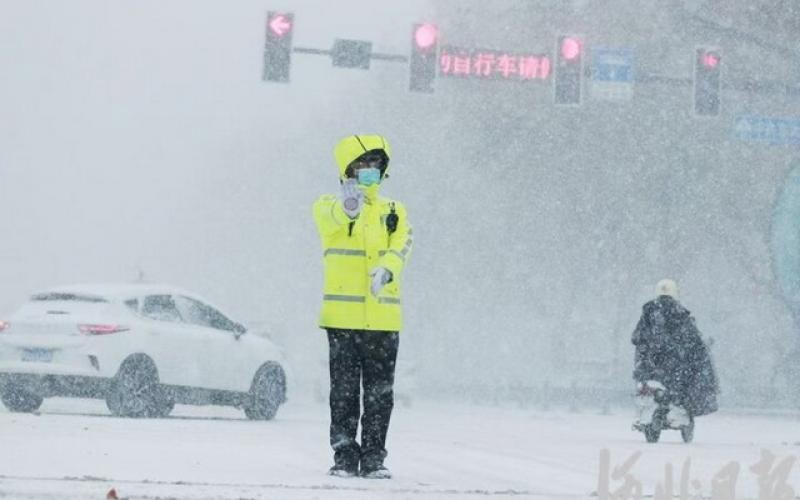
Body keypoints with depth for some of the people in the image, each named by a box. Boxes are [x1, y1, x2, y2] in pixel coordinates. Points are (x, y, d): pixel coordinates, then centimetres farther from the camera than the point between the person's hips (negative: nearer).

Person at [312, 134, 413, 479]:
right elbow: (330, 216, -23)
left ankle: (374, 458, 11)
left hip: (384, 318, 2)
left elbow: (401, 245, -6)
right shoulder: (329, 209, 3)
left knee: (380, 394, 4)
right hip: (343, 317, -2)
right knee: (344, 392, 1)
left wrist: (386, 270, -28)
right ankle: (345, 456, 8)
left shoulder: (394, 212, 12)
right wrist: (346, 206, -47)